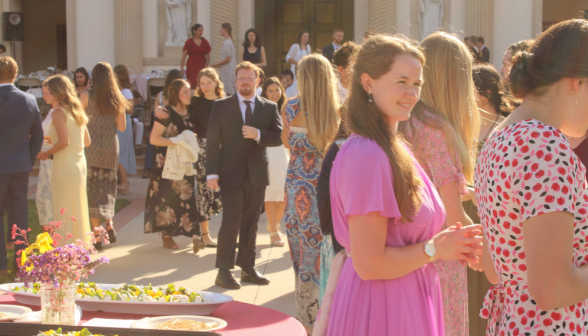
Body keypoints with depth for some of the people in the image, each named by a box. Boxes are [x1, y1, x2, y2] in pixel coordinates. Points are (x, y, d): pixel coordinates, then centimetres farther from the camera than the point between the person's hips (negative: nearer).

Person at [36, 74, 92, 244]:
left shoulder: (58, 113, -12)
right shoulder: (77, 111, 12)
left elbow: (64, 141, -22)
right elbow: (87, 141, 14)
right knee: (78, 208, 14)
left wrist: (47, 153, -8)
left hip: (64, 166, -8)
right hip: (80, 164, 8)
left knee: (63, 212, -2)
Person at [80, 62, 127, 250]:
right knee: (108, 186, 18)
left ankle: (97, 232, -1)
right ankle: (109, 224, 5)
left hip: (90, 147, -3)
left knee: (92, 187, 2)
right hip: (111, 147, 3)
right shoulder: (118, 99, 1)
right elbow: (122, 127, 3)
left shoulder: (86, 96, -8)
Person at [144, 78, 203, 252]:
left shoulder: (189, 113, 9)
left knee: (186, 197, 1)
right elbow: (153, 139, -15)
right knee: (168, 197, 0)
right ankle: (166, 234, 12)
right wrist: (175, 142, -24)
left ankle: (195, 236, 2)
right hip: (167, 163, -5)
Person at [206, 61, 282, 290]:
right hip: (231, 174, -3)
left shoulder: (269, 107, 8)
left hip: (256, 174, 3)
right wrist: (212, 173, -9)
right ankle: (224, 271, -1)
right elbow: (212, 140, -2)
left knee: (251, 224, 10)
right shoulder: (221, 106, 2)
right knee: (231, 222, -7)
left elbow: (278, 137, 1)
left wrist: (258, 134, -17)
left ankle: (248, 269, 19)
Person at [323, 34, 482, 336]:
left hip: (406, 304, 9)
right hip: (379, 309, -9)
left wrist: (449, 244, 0)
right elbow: (369, 264, -23)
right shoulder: (367, 155, -21)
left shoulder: (397, 149, 9)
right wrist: (434, 249, -11)